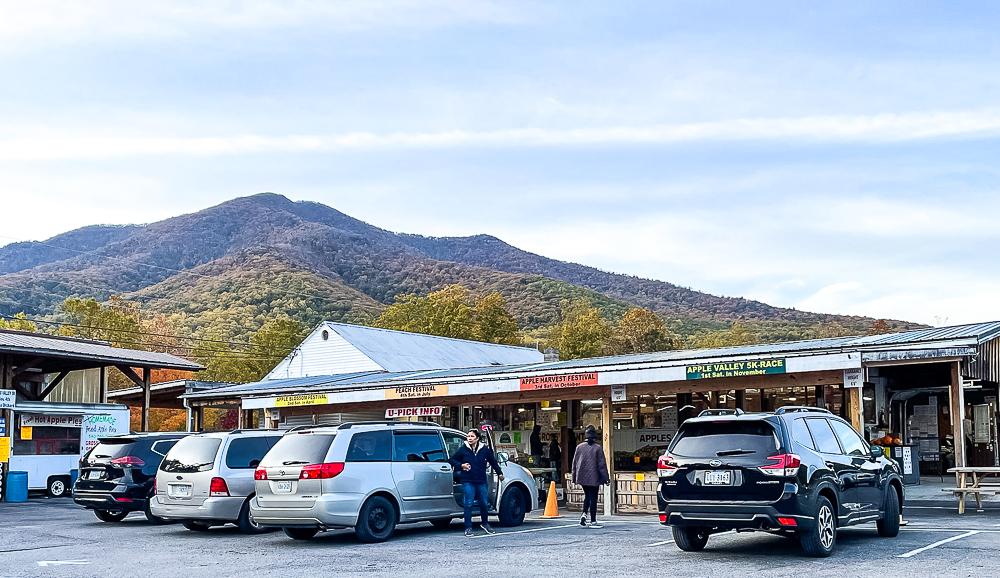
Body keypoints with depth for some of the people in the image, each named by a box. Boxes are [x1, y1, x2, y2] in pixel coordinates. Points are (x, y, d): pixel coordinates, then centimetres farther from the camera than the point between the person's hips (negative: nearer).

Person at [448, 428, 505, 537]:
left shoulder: (484, 450, 5)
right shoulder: (463, 450, 0)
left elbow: (493, 461, 20)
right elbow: (451, 460, 8)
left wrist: (500, 473, 26)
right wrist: (461, 465, -7)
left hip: (481, 481, 2)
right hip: (467, 482, -2)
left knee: (484, 503, 6)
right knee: (469, 504, -8)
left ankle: (485, 524, 29)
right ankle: (468, 528, 0)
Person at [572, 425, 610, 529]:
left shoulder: (579, 447, 3)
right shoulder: (598, 448, -8)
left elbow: (575, 463, 8)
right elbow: (602, 464, -7)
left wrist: (574, 477, 16)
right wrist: (606, 478, -1)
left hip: (582, 477, 4)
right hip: (593, 478, -4)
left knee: (587, 496, 20)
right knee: (593, 498, 0)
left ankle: (584, 514, 0)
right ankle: (593, 521, 1)